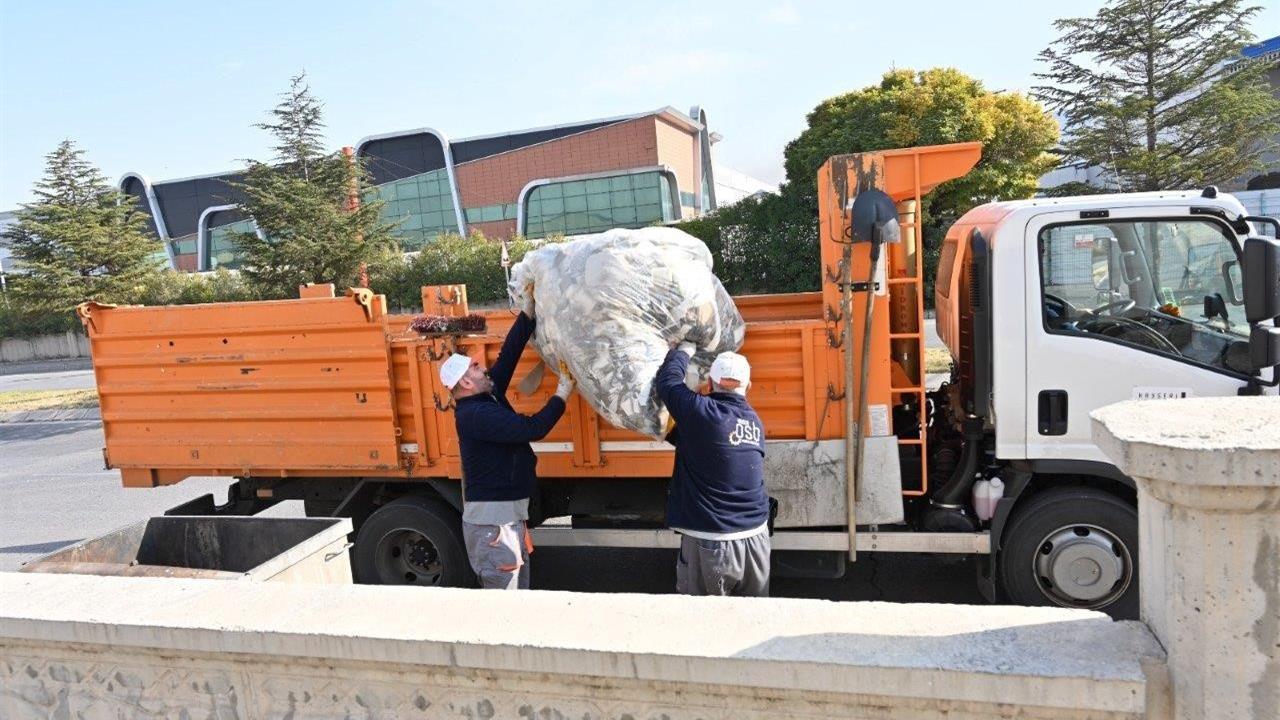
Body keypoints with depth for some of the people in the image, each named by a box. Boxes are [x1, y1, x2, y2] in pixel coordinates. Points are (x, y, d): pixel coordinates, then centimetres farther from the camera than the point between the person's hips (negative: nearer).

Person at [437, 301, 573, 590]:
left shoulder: (489, 397, 9)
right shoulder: (476, 414, -19)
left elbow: (509, 355, 10)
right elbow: (532, 428, -23)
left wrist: (529, 312, 9)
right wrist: (562, 394, -13)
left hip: (509, 515, 10)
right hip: (492, 521, -10)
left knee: (518, 593, 17)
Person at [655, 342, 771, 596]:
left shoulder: (700, 411, -13)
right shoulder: (755, 422, 8)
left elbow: (667, 381, 3)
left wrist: (684, 351, 20)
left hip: (709, 545, -6)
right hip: (755, 538, 6)